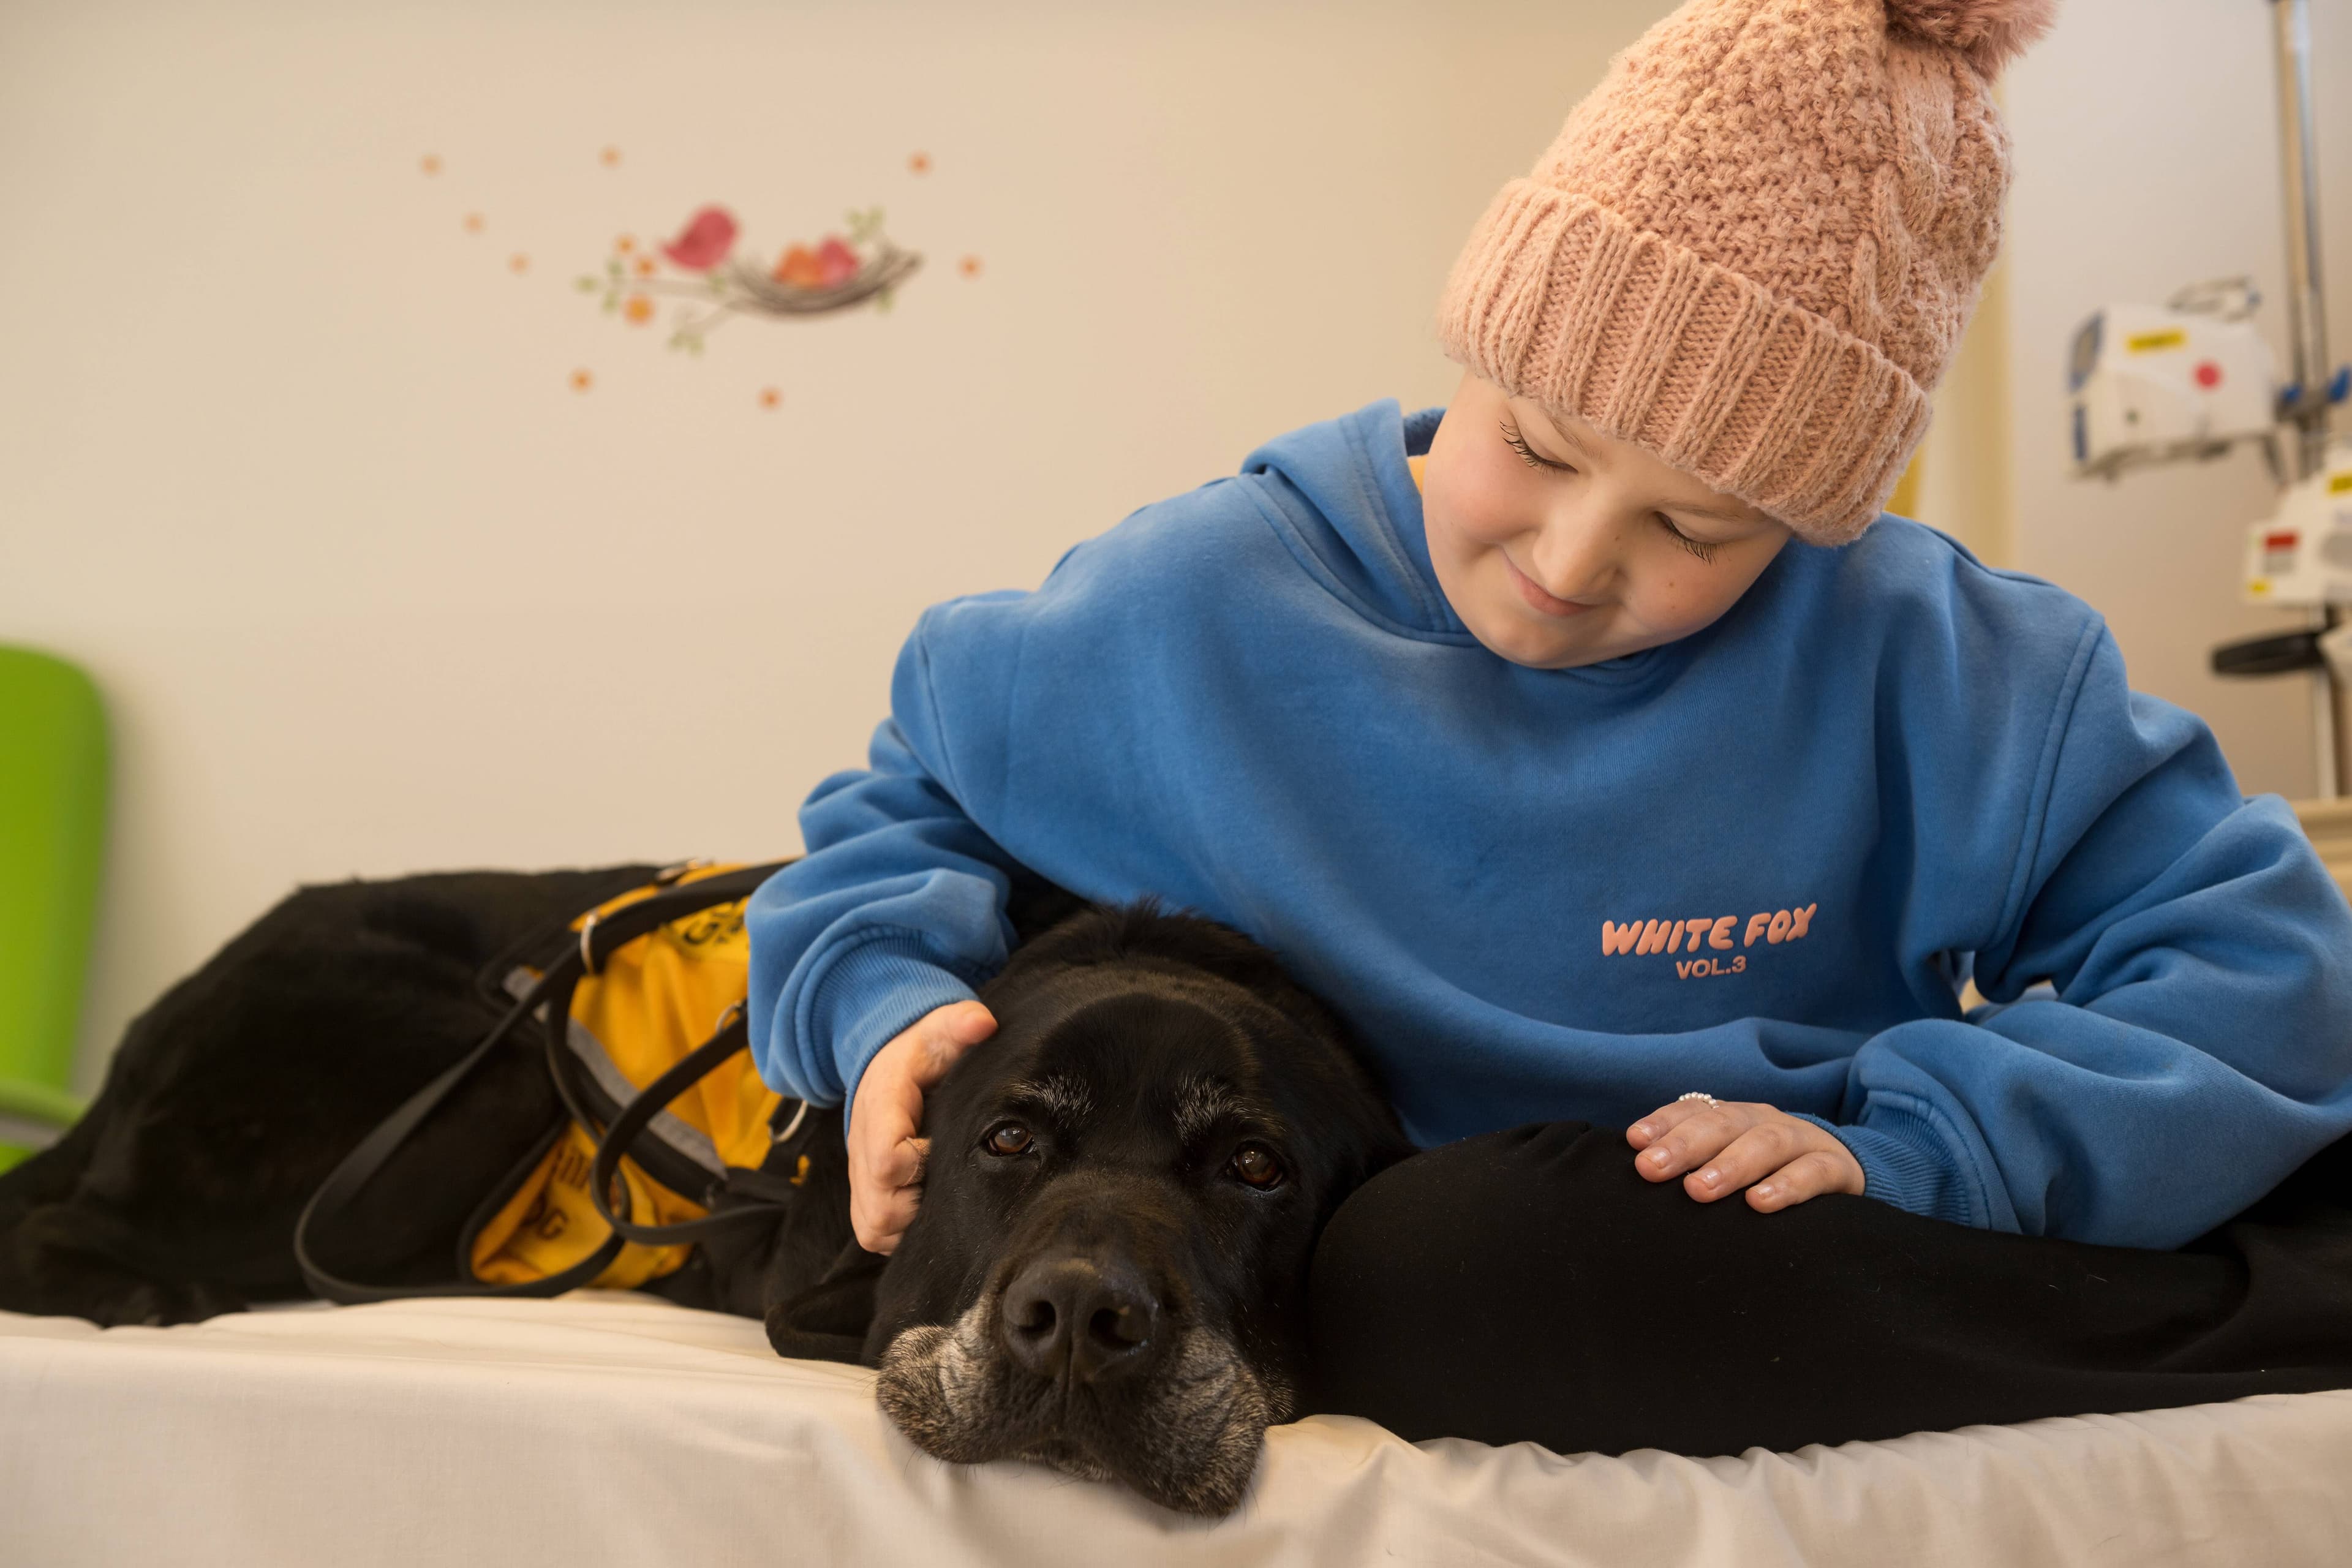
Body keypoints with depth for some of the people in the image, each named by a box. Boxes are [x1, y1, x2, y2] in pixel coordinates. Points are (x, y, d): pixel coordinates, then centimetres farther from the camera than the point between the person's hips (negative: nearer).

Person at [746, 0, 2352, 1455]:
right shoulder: (1191, 616, -9)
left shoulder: (1910, 656, -9)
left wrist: (1907, 1146, -19)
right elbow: (908, 798, 8)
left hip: (1813, 1275, 0)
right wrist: (886, 993, -14)